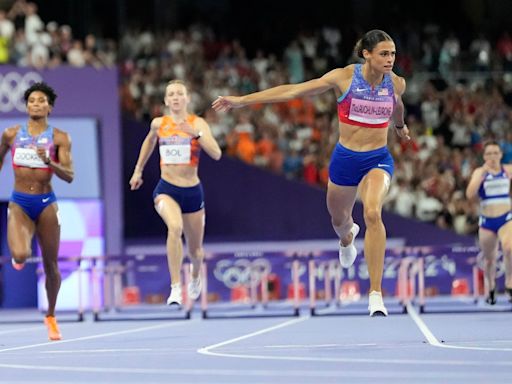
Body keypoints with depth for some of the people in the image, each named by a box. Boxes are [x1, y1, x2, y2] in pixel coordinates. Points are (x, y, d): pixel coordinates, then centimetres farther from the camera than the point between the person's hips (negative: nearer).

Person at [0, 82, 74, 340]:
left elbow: (69, 176, -9)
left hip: (46, 203, 0)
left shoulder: (59, 137, -3)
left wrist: (49, 161, -26)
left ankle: (51, 316, 28)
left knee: (50, 265, 7)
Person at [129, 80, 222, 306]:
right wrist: (138, 170, 28)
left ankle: (196, 278, 53)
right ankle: (175, 288, -34)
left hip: (192, 191, 1)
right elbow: (149, 142, 25)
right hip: (166, 189, 0)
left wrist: (196, 133, -30)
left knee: (195, 249, 15)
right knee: (175, 227, -33)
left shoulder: (198, 123, -6)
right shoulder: (158, 124, 1)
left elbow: (216, 154, -19)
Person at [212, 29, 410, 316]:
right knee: (339, 219, 22)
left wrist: (400, 125, 43)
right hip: (345, 159, 1)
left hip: (378, 159, -1)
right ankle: (348, 237, 66)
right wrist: (242, 100, -14)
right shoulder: (344, 77, -12)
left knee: (373, 212, -29)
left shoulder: (396, 83, -5)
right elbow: (294, 90, -12)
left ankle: (376, 295, -29)